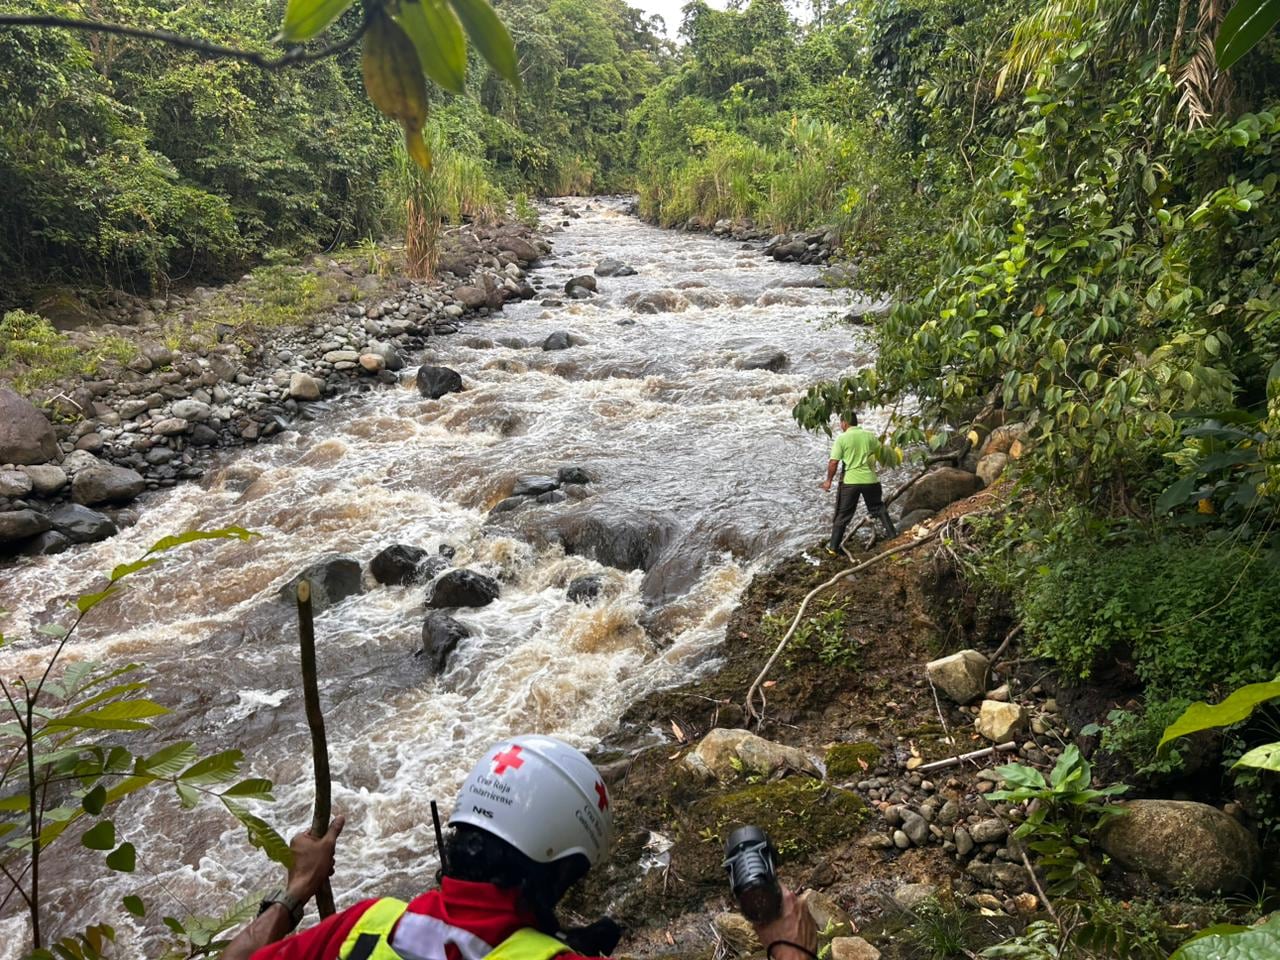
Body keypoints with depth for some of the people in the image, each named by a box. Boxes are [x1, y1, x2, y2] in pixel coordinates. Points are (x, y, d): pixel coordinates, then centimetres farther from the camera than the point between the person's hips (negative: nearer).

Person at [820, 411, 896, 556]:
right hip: (870, 479, 2)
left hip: (850, 481, -2)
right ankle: (892, 534, 26)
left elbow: (833, 463, -10)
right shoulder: (870, 435, 2)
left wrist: (829, 480, 2)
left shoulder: (842, 438, -8)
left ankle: (833, 547, 8)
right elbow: (882, 454, 11)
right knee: (879, 508, 23)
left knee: (842, 515, 6)